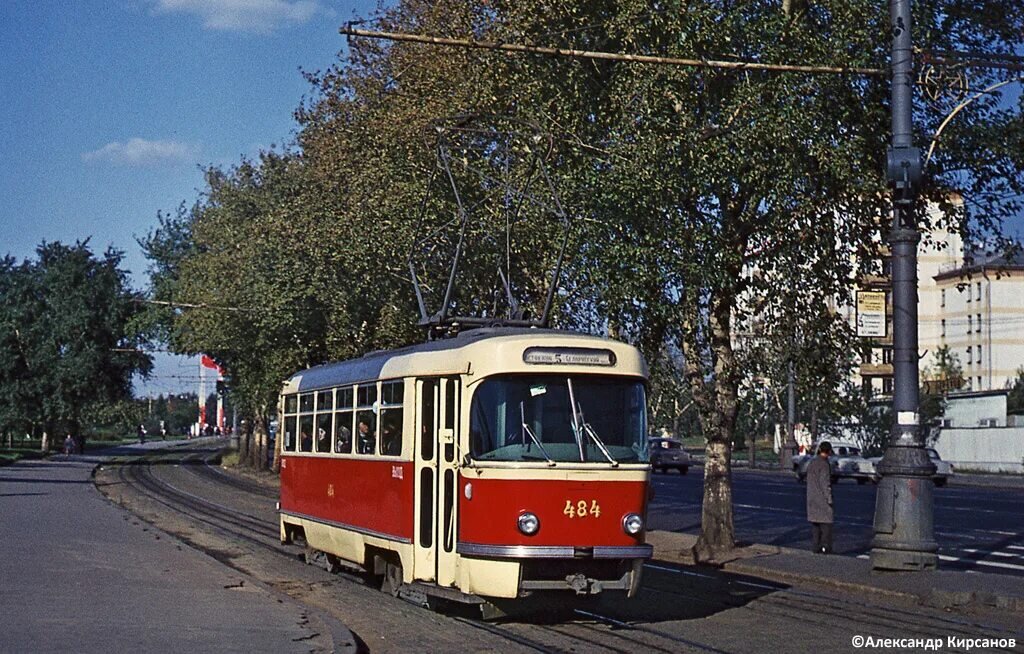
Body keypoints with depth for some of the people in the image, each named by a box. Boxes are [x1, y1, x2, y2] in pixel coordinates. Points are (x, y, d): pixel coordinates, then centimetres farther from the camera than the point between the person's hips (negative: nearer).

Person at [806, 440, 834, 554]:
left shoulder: (812, 463, 11)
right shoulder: (824, 464, -14)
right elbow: (825, 483, -17)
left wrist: (810, 497, 18)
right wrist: (829, 499, -13)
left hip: (812, 499, 8)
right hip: (822, 500, -8)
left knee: (815, 526, 10)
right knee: (826, 524, -4)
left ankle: (816, 549, 11)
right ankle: (826, 548, -6)